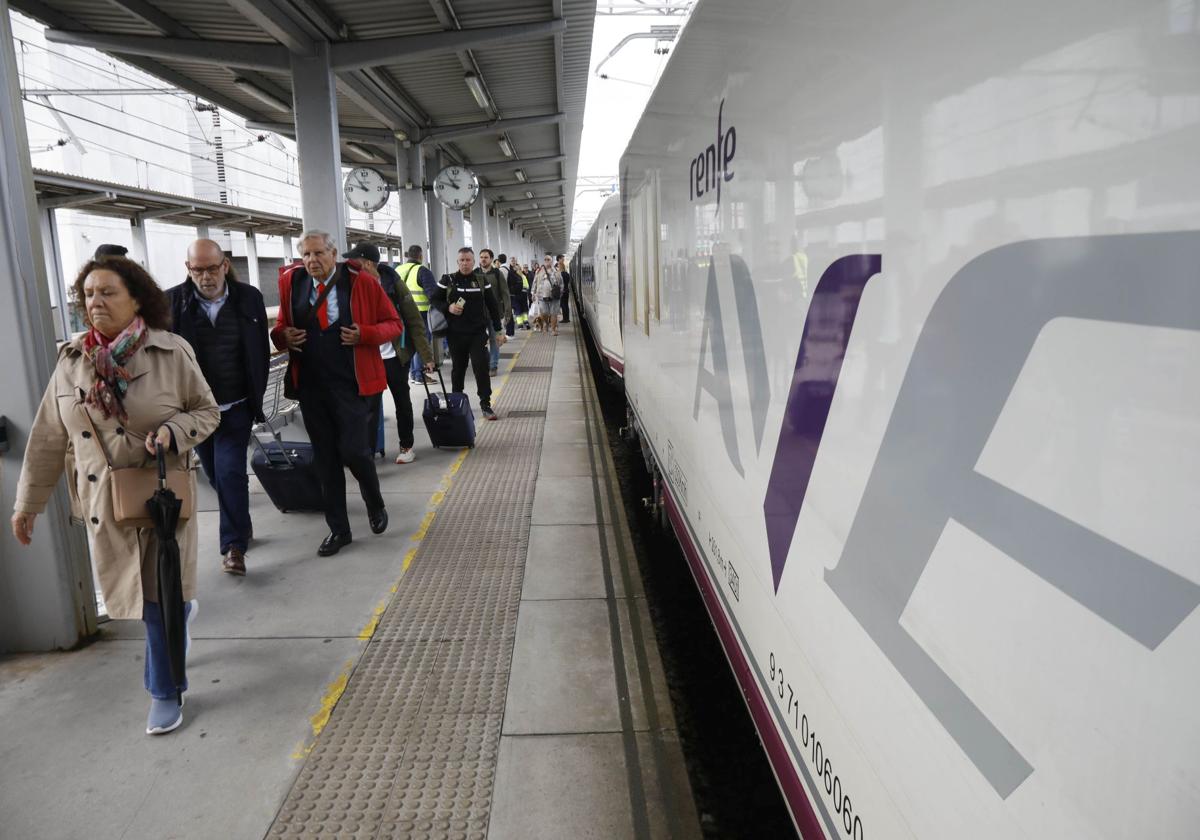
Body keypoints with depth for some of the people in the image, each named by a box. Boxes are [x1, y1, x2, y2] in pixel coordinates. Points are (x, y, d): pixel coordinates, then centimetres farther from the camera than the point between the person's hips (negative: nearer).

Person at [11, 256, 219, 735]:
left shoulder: (172, 353, -9)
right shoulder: (72, 362, 2)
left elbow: (207, 411, 1)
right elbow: (49, 438, 7)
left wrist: (173, 431, -20)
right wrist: (28, 502, 10)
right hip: (104, 502, 4)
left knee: (163, 597, 2)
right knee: (142, 592, 14)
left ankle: (164, 689, 18)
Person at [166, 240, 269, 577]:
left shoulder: (249, 298, -3)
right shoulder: (172, 302, -5)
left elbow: (261, 352, 4)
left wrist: (256, 397, 4)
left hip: (236, 406, -1)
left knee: (230, 472, -9)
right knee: (217, 475, 14)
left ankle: (234, 546, 1)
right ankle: (240, 526, 35)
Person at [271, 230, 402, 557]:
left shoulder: (361, 282, -5)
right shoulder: (292, 282, 4)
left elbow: (394, 324, 0)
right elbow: (282, 325, 16)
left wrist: (364, 334, -18)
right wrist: (284, 336, -7)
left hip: (351, 383, -4)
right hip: (310, 384, 4)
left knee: (353, 450, -9)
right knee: (325, 458, 8)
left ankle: (375, 505, 24)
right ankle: (338, 528, 21)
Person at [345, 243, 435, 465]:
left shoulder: (393, 284, -11)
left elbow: (414, 321, -8)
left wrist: (426, 355, -11)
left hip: (395, 356, -2)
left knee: (402, 402, 13)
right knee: (370, 407, 0)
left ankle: (406, 446, 28)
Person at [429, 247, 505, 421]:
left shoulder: (482, 280, 4)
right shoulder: (448, 280, 0)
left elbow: (492, 306, 7)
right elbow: (433, 299, 6)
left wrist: (498, 330, 6)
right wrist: (448, 307, -13)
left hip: (478, 333, 0)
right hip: (455, 334, 0)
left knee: (481, 367, -7)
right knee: (458, 368, 12)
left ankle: (485, 404, 2)